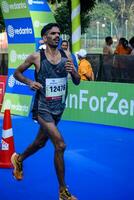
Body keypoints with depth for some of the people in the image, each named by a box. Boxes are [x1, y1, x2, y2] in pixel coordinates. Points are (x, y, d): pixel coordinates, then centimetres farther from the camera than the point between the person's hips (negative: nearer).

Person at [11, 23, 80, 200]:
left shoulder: (65, 57, 2)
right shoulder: (37, 57, -8)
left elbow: (77, 82, 6)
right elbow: (17, 73, 4)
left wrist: (73, 71, -16)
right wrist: (29, 82, -15)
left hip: (58, 108, 6)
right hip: (43, 108, -6)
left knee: (40, 142, 23)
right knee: (60, 145, -16)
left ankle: (19, 159, 54)